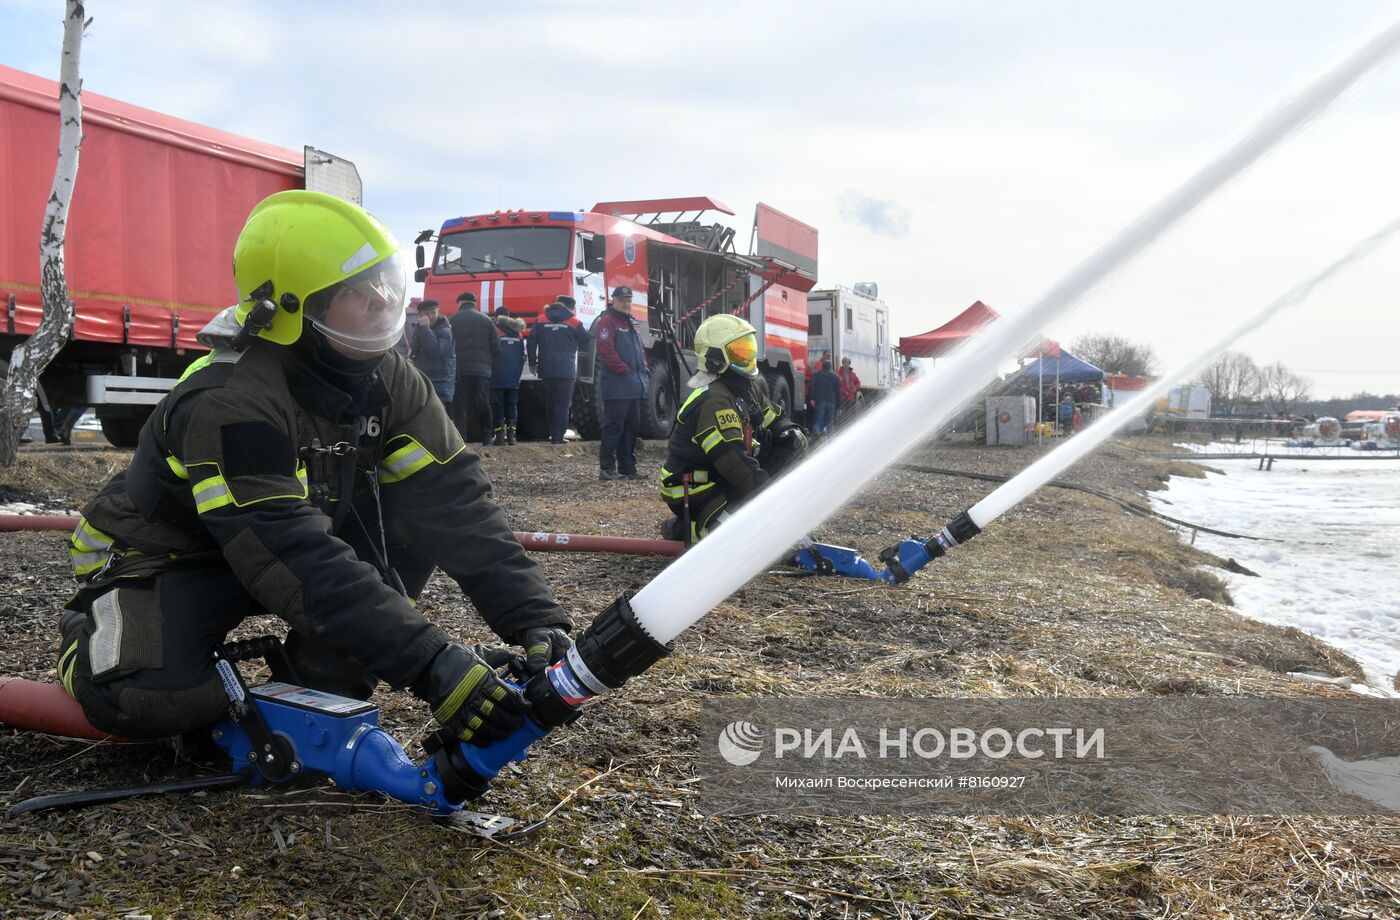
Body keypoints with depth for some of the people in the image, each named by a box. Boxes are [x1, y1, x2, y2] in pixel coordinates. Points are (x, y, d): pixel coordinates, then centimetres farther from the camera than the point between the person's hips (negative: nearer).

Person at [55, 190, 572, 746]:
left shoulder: (385, 381, -13)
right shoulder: (229, 405, -34)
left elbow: (455, 502, -19)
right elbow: (295, 563, -42)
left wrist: (533, 617, -30)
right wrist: (431, 667, -47)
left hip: (286, 539, 6)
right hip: (161, 562, -6)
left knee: (417, 512, -15)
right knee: (155, 699, -32)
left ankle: (320, 685, -6)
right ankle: (93, 633, 5)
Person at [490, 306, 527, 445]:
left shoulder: (494, 331, -4)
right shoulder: (518, 333, 11)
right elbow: (522, 356, 12)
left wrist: (489, 372, 5)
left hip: (498, 377, -4)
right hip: (514, 376, 4)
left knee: (498, 405, -1)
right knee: (512, 405, 8)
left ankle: (499, 435, -8)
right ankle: (511, 434, 2)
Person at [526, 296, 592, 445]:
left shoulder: (541, 321, 7)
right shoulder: (574, 322, -2)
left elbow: (530, 342, 4)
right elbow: (587, 339, 8)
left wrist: (533, 363, 12)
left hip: (546, 369, 4)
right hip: (566, 370, -4)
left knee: (550, 403, 16)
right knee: (563, 404, -2)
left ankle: (552, 433, 19)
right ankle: (558, 436, -7)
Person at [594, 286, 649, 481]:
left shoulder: (632, 324, 22)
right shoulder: (607, 322, -7)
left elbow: (640, 351, 25)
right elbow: (606, 350, -18)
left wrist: (644, 371, 10)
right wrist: (624, 370, -17)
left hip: (634, 387, 9)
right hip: (616, 386, -9)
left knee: (632, 427, 11)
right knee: (614, 426, -8)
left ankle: (628, 468, 17)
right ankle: (607, 468, -3)